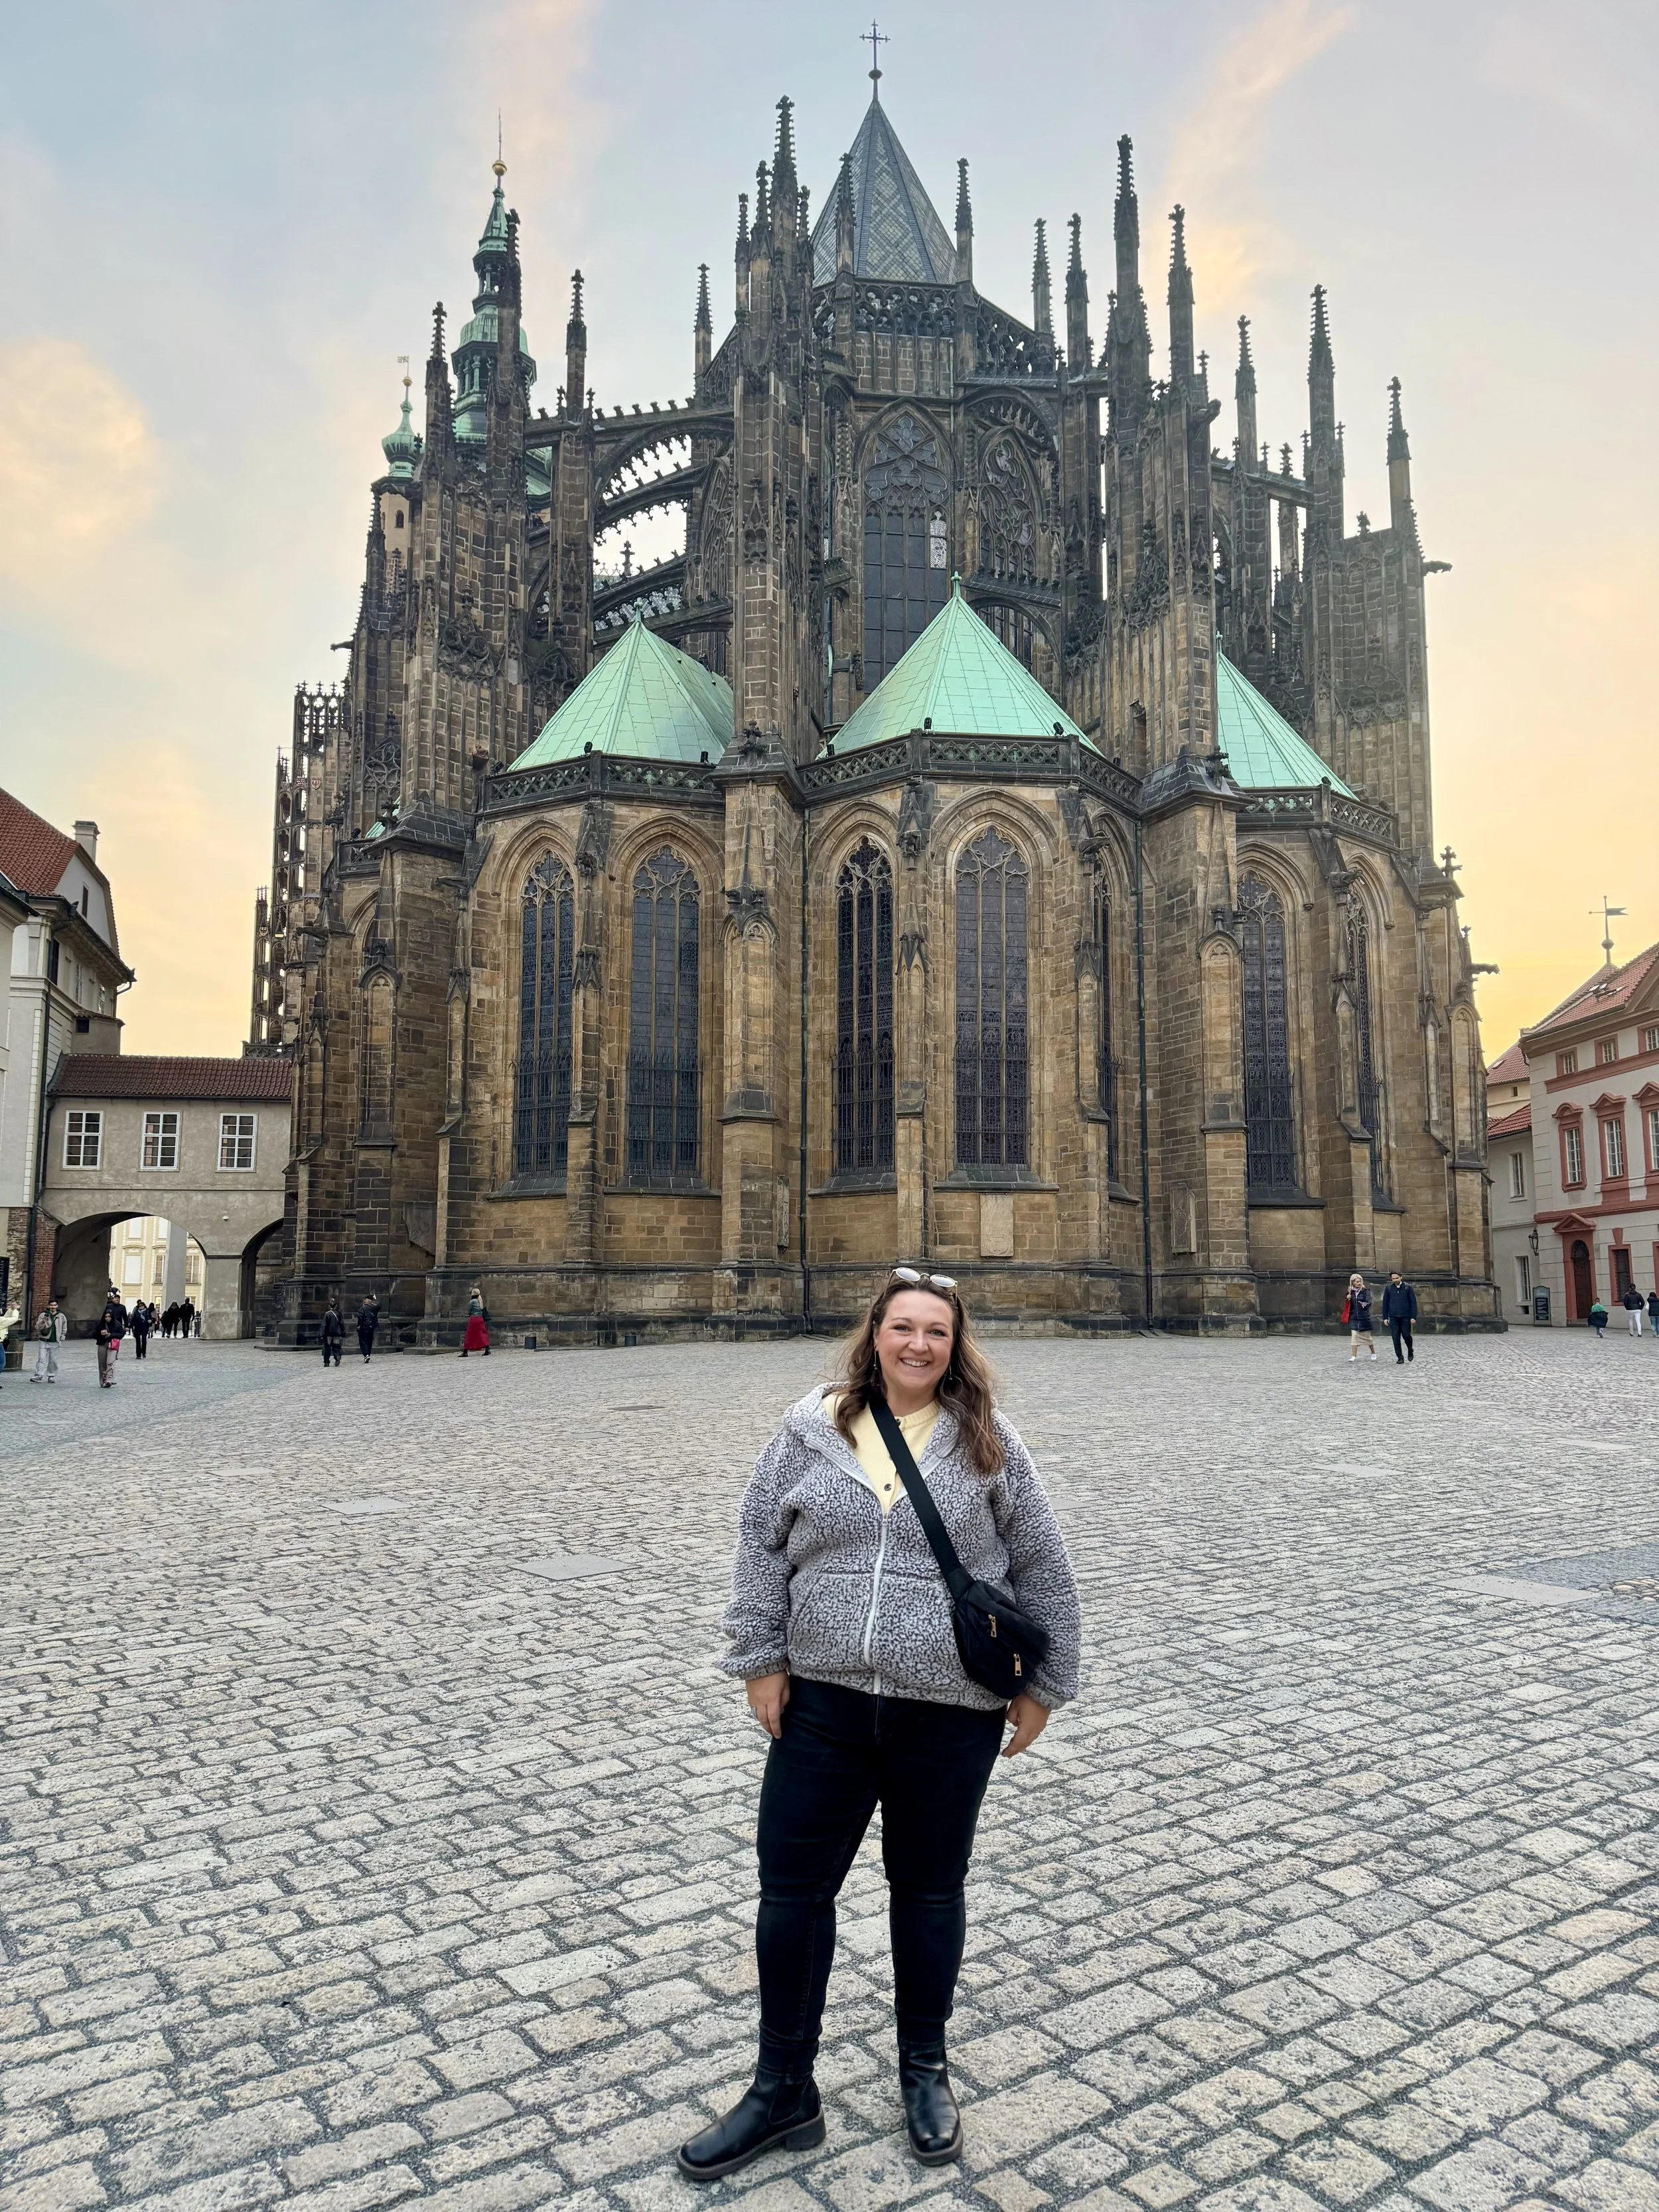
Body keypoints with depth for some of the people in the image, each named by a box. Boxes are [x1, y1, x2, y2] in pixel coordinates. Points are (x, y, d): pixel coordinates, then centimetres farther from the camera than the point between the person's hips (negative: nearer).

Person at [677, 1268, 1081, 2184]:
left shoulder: (988, 1443, -5)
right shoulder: (811, 1430, -3)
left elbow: (1042, 1570, 2)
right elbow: (760, 1545, 3)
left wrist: (1042, 1685, 5)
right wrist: (762, 1660, 0)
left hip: (951, 1714, -1)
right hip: (822, 1703, 2)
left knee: (929, 1889, 16)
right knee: (791, 1887, 10)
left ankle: (925, 2074, 40)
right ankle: (783, 2089, 31)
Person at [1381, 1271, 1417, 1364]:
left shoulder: (1408, 1288, 1)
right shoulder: (1389, 1288, 6)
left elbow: (1413, 1303, 0)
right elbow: (1385, 1303, 9)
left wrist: (1413, 1317, -6)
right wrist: (1385, 1317, 3)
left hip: (1405, 1317, -2)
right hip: (1393, 1317, 2)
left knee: (1406, 1335, 1)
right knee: (1396, 1338, -2)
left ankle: (1410, 1350, 31)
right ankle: (1400, 1358, 5)